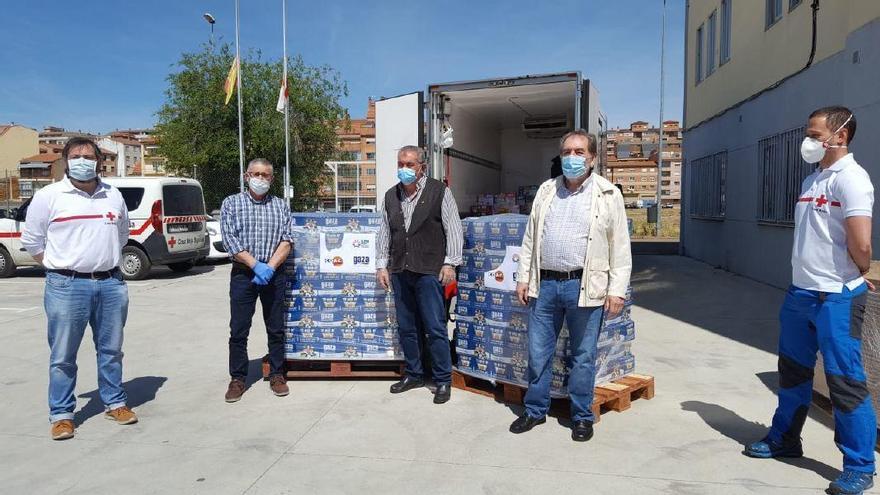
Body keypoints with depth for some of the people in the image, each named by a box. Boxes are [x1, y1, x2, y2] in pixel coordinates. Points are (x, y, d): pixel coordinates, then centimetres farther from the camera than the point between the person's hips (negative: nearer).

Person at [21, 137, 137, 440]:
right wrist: (61, 269, 5)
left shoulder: (113, 196, 10)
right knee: (63, 355, 3)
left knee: (111, 349, 12)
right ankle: (61, 414, 15)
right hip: (67, 287, -3)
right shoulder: (49, 196, -1)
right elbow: (31, 240, 5)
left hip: (111, 283, 3)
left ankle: (114, 403, 25)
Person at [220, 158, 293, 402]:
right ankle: (237, 379, 15)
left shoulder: (281, 206, 9)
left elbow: (286, 240, 0)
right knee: (238, 330, 3)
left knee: (276, 329, 8)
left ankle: (277, 375, 20)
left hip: (273, 274, 1)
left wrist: (270, 267, -14)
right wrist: (256, 265, -15)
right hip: (243, 274, -1)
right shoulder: (232, 203, 4)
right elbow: (230, 240, -6)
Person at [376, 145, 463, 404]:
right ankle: (413, 374, 28)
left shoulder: (439, 192, -1)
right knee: (406, 327, 13)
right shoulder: (391, 196, 13)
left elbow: (453, 230, -3)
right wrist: (382, 265, 12)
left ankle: (443, 380, 12)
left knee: (435, 329, -2)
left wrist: (450, 263, -8)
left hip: (429, 271, -5)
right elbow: (384, 233, 17)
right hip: (399, 271, 5)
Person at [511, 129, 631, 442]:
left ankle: (582, 416, 24)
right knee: (538, 352, 10)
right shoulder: (546, 190, 11)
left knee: (583, 356, 8)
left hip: (584, 286, -3)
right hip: (544, 284, 4)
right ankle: (535, 410, 27)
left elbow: (620, 247, -2)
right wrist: (523, 277, 9)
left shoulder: (608, 195, 0)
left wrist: (617, 290, -7)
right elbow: (530, 238, 13)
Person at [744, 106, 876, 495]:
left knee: (845, 381, 1)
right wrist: (806, 277, 11)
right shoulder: (811, 180, 13)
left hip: (836, 298, -9)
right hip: (799, 292, 9)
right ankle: (784, 440, 35)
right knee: (793, 371, 19)